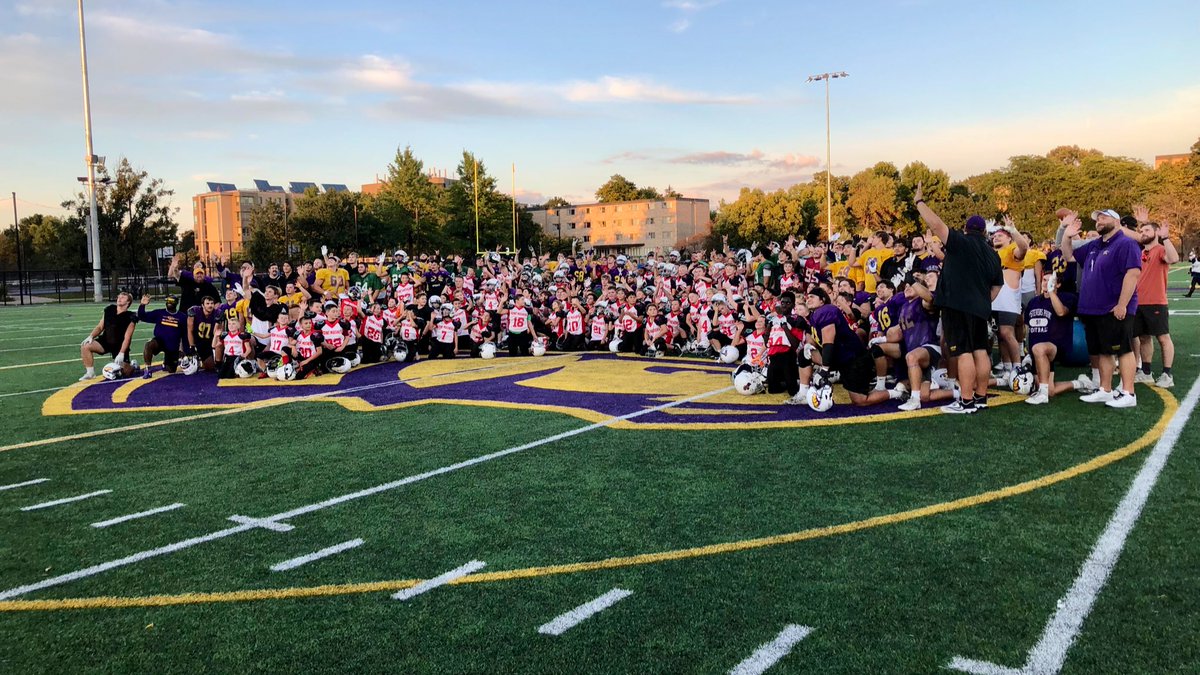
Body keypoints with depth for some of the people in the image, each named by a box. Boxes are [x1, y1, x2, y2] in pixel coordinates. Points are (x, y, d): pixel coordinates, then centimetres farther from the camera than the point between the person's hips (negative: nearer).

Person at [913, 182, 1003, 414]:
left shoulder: (962, 242, -7)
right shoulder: (992, 254, 16)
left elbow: (936, 224, -14)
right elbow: (997, 285, 19)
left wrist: (919, 202, -6)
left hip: (958, 305, -8)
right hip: (979, 308, 8)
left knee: (963, 352, -9)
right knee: (980, 351, 11)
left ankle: (967, 402, -10)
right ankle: (981, 398, 17)